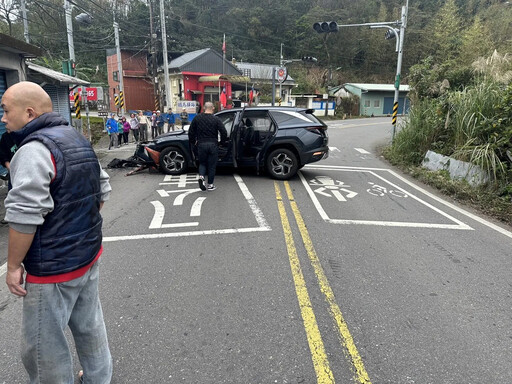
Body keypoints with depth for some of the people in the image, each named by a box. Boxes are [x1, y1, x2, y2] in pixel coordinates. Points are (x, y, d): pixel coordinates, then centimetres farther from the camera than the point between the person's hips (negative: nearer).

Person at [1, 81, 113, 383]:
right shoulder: (80, 140, 9)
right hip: (90, 255, 9)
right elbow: (103, 190, 15)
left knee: (44, 349, 8)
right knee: (90, 325, 23)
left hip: (53, 269, -9)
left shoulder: (34, 149, -19)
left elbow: (25, 216, -24)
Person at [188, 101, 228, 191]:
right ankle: (210, 185, 14)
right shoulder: (216, 119, -4)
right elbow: (224, 132, -8)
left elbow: (191, 132, 7)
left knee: (202, 163, 18)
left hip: (201, 144, 2)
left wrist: (193, 141, 20)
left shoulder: (197, 118, 3)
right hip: (213, 145, -1)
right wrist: (222, 141, 9)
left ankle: (201, 176, -8)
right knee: (212, 165, 9)